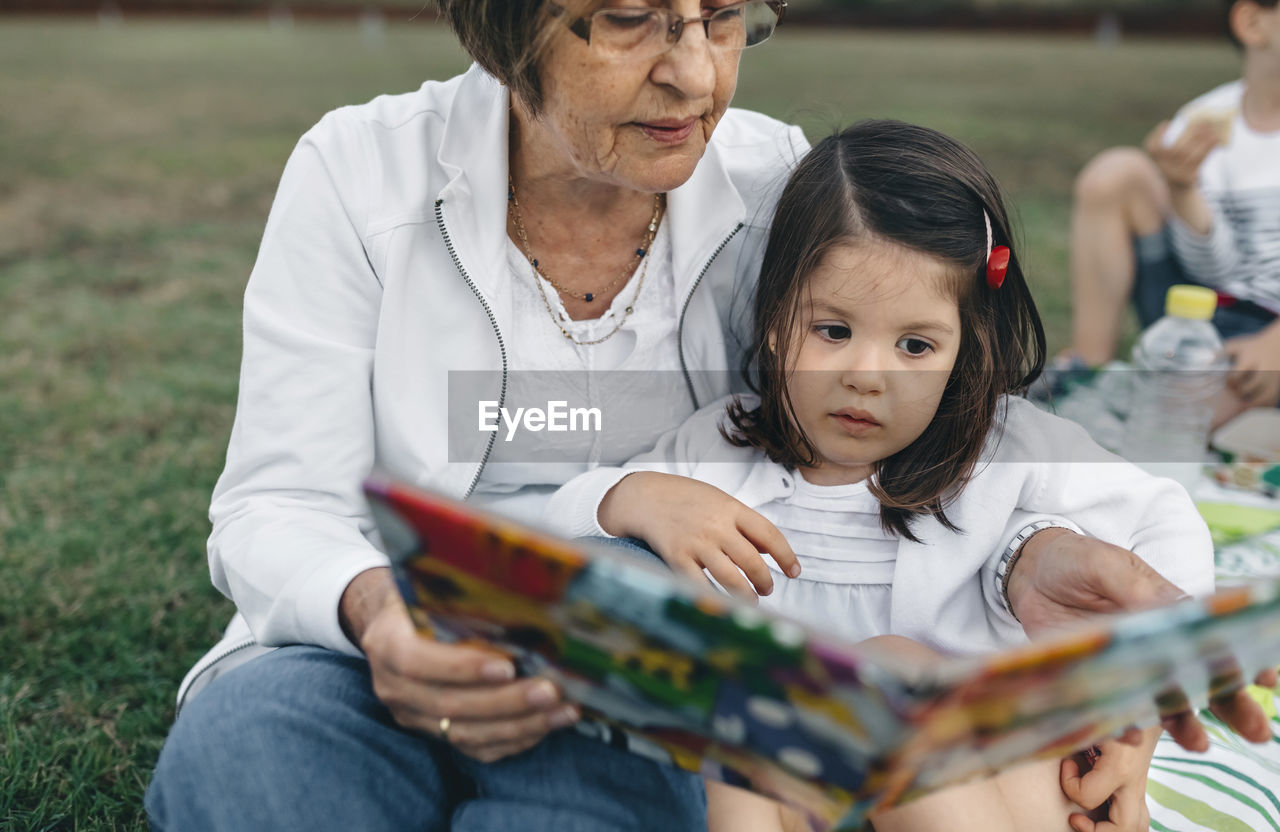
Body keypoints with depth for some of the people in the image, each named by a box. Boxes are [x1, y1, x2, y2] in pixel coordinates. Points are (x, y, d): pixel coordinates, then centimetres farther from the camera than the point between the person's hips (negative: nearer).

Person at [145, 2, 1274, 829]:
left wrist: (1033, 557, -27)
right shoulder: (362, 171, -5)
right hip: (388, 670, 1)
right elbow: (278, 507, -6)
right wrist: (375, 613, -30)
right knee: (239, 732, -31)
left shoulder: (775, 185, -2)